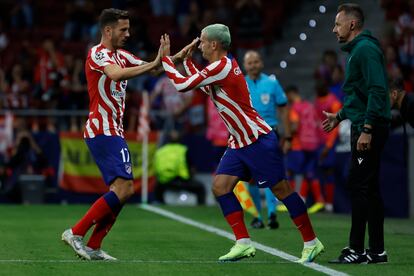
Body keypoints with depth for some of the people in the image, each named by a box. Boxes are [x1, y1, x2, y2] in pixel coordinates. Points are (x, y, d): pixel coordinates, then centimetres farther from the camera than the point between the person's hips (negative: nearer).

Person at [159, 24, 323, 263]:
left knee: (281, 189, -5)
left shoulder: (222, 67, -18)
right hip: (239, 142, 10)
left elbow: (183, 85, -19)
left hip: (258, 140, -10)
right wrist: (187, 60, 22)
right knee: (220, 186, 0)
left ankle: (311, 242, 3)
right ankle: (243, 243, 0)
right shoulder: (225, 64, 11)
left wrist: (166, 57, -8)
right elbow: (198, 84, 30)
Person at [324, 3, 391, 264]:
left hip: (368, 129, -10)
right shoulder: (357, 49, 18)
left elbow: (377, 91, -22)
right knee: (368, 188, 10)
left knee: (360, 186, -9)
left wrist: (367, 129, -25)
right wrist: (340, 115, 28)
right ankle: (376, 250, 14)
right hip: (363, 127, 10)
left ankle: (357, 250, -6)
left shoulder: (366, 49, -14)